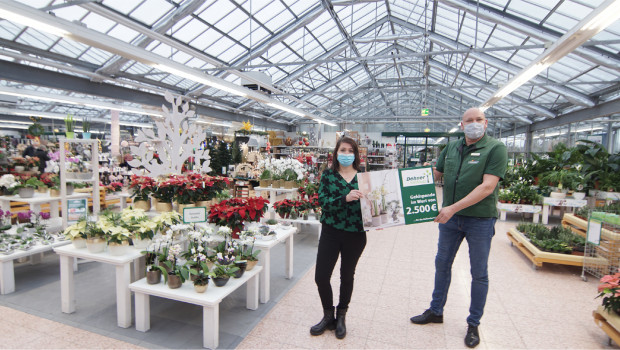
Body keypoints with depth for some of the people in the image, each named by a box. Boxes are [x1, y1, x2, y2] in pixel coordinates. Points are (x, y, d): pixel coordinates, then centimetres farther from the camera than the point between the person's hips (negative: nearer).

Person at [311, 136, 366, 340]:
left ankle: (341, 317, 39)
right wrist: (346, 198, -28)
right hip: (331, 232, 0)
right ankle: (328, 316, 29)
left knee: (347, 276, 15)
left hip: (356, 234, 1)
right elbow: (322, 201, -14)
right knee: (321, 277, 1)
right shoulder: (328, 175, -1)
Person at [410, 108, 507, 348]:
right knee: (442, 264, 15)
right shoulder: (451, 148, 6)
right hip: (450, 218, 5)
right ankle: (436, 311, 34)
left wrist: (453, 208, -25)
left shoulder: (495, 149, -10)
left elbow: (487, 187, -20)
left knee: (479, 273, 9)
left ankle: (473, 324, 28)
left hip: (480, 219, -5)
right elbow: (434, 174, 14)